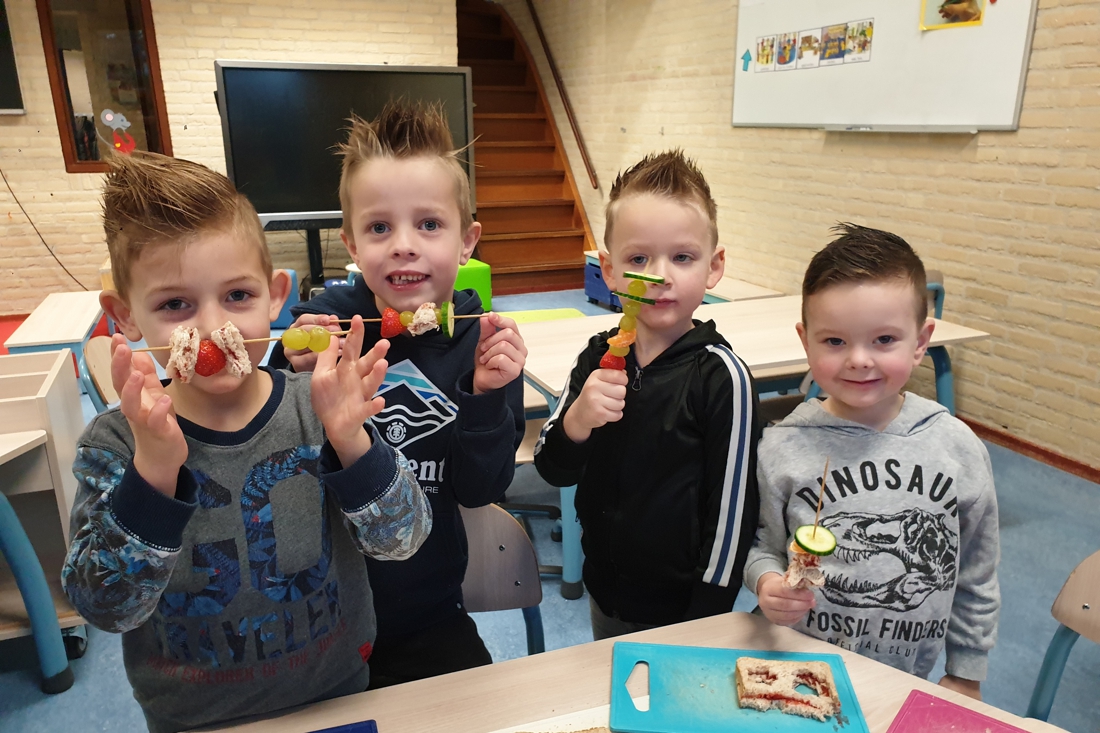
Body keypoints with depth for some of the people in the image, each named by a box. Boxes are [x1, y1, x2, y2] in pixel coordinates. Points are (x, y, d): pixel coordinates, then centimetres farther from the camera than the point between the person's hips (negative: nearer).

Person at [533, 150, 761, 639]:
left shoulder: (722, 376, -20)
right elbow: (553, 470, -4)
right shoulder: (600, 356, -6)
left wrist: (705, 624, -11)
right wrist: (577, 421, -25)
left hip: (680, 609, -5)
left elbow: (732, 509, -15)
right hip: (605, 595, 5)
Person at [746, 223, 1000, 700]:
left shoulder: (958, 448, -8)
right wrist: (767, 582, -23)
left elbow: (977, 576, 3)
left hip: (909, 678, 2)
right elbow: (762, 543, -2)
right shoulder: (782, 449, -15)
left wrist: (966, 675, 8)